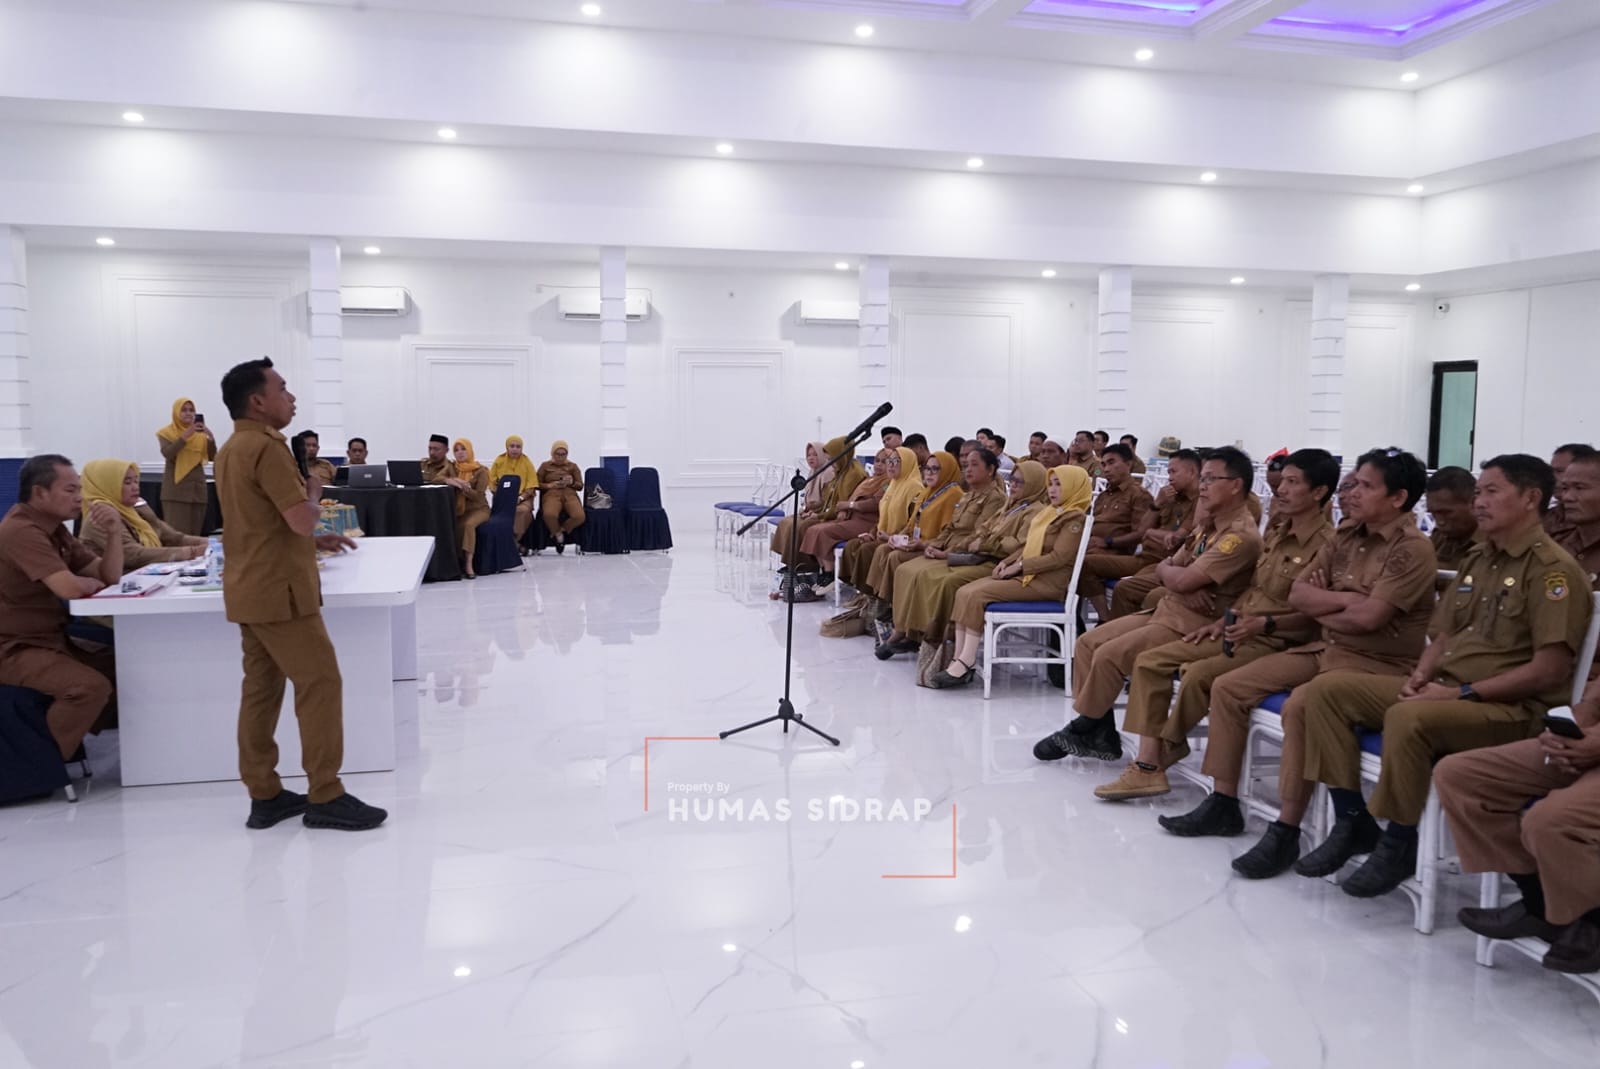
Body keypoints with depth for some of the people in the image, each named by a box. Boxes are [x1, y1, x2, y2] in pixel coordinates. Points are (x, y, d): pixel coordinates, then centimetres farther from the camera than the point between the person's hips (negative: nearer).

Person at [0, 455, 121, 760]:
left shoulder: (55, 529, 10)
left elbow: (110, 577, 7)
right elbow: (69, 588, -31)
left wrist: (113, 533, -10)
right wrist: (90, 582, -7)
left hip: (51, 640, 10)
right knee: (91, 686, -28)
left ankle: (69, 740, 16)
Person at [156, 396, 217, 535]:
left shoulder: (200, 434, 11)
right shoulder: (166, 433, 3)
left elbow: (212, 457, 2)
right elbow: (167, 454, -14)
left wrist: (211, 437, -16)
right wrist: (186, 435, -22)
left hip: (197, 488, 4)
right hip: (176, 489, -3)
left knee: (196, 531, 4)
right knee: (177, 531, -11)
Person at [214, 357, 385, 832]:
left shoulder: (233, 448, 15)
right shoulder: (267, 447, -17)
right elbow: (301, 519, -22)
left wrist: (315, 541, 16)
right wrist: (314, 493, -2)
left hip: (250, 588, 10)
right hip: (279, 591, -10)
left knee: (261, 688, 11)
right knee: (321, 684, -5)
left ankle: (264, 796, 16)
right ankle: (326, 797, -1)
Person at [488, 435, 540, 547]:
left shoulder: (526, 462, 3)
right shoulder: (499, 461, 6)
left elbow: (532, 484, -1)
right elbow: (492, 482, 5)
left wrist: (520, 497, -15)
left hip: (523, 497, -1)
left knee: (523, 510, -33)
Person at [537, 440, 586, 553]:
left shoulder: (573, 466, 19)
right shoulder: (545, 466, 17)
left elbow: (580, 486, 16)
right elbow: (537, 484, 14)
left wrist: (572, 482, -6)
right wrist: (550, 485, -4)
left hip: (570, 495, 2)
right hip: (552, 495, -1)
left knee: (579, 516, -34)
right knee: (549, 515, -40)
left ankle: (557, 533, -8)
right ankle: (559, 535, -9)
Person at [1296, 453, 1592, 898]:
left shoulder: (1552, 569, -10)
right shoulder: (1476, 558, 16)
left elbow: (1549, 671, -17)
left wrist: (1462, 693, -19)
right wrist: (1421, 674, -1)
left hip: (1507, 710, -8)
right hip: (1442, 690, 8)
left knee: (1408, 717, -37)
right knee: (1327, 688, -8)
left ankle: (1399, 844, -16)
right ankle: (1353, 821, -3)